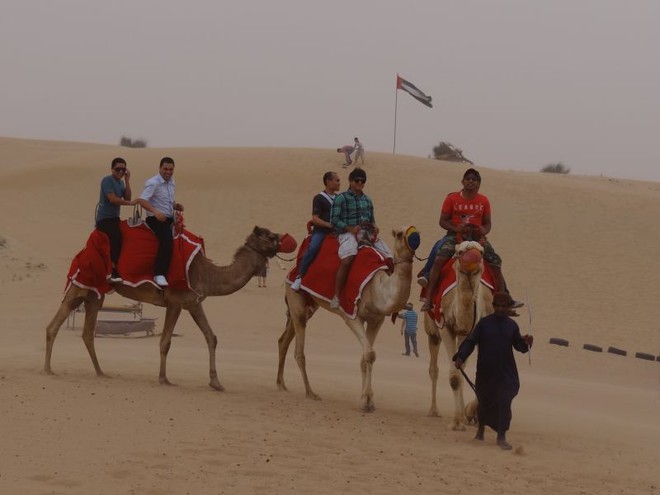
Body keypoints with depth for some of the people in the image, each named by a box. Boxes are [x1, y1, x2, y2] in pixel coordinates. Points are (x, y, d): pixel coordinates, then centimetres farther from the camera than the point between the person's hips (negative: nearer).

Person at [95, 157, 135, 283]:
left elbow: (127, 197, 3)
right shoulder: (107, 181, -10)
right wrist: (130, 203, -15)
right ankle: (113, 271, -25)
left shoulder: (121, 182, 16)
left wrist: (127, 181, -1)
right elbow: (112, 199, -21)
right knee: (116, 237, -25)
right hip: (104, 218, -9)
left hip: (114, 218, 9)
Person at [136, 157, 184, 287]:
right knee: (167, 241, -28)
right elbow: (142, 201, -21)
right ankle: (159, 274, -27)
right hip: (156, 219, -9)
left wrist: (176, 206, 4)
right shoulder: (152, 183, -11)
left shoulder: (171, 183, 14)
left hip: (169, 219, 9)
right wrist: (155, 212, -34)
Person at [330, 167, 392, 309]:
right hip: (347, 233, -6)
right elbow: (334, 221, -3)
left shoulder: (367, 200, 21)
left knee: (389, 257, -8)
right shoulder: (341, 198, 3)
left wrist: (374, 227, 1)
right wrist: (351, 229, -16)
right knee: (347, 259, -34)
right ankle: (336, 297, -30)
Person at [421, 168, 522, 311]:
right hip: (454, 235, -2)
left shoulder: (483, 201, 6)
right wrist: (455, 228, -19)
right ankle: (429, 299, -21)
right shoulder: (452, 198, 0)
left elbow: (487, 223, 12)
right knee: (438, 259, -26)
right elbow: (443, 221, 1)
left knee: (496, 262, -10)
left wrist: (484, 230, -12)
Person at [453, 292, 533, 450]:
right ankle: (481, 428, 40)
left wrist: (526, 343, -13)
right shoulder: (484, 323, -4)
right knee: (484, 401, 13)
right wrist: (460, 357, -20)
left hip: (506, 373, 1)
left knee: (504, 403, -8)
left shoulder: (512, 325, 4)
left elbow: (518, 345, 9)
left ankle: (501, 437, 1)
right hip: (486, 372, -1)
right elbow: (470, 341, -6)